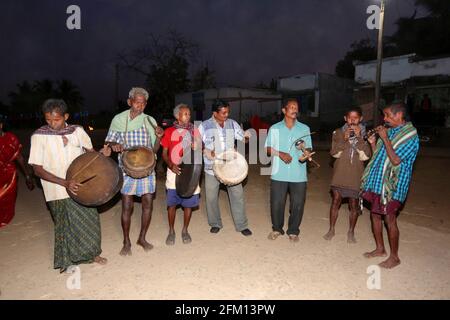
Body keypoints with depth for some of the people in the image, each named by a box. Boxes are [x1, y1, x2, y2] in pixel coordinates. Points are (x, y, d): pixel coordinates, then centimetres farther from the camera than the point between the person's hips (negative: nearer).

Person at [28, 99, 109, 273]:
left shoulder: (77, 131, -2)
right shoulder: (39, 136, -10)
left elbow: (90, 151, 11)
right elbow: (37, 169, -12)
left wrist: (101, 153, -13)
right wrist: (65, 182, -23)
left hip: (81, 185, 3)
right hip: (58, 191, -3)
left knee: (90, 219, 12)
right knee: (65, 226, 9)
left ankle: (92, 253, 35)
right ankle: (66, 261, 32)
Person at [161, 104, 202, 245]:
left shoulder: (194, 131, 5)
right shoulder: (169, 131, 2)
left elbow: (200, 149, 9)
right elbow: (164, 153, 3)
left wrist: (196, 147, -15)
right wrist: (171, 165, -15)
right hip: (174, 172, -1)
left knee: (188, 203, 7)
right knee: (172, 203, 3)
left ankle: (185, 230, 25)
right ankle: (171, 231, 21)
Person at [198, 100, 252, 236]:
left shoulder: (232, 124, 3)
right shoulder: (205, 126, -3)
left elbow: (243, 139, 8)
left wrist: (246, 137, -14)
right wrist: (206, 151, -16)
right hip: (212, 167, -1)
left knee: (237, 195, 3)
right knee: (211, 197, 9)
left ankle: (242, 225, 16)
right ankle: (215, 223, 29)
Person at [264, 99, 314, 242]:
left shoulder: (305, 128, 6)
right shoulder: (275, 128, 4)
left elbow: (309, 149, 6)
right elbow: (267, 148, 5)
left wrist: (306, 154, -17)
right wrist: (280, 153, -13)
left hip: (298, 174, 1)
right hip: (279, 174, 0)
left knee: (298, 204, 7)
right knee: (276, 203, 7)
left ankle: (293, 231, 27)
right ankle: (277, 228, 29)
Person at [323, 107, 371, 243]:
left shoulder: (365, 135, 1)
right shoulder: (338, 132, 2)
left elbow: (365, 156, -9)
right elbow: (334, 153, -6)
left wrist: (359, 138, -17)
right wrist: (344, 139, -19)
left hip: (356, 175, 0)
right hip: (340, 173, 0)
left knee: (354, 204, 7)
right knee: (336, 200, 5)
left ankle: (351, 232, 25)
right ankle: (331, 229, 21)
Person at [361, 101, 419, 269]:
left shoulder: (411, 136, -13)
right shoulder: (390, 131, 10)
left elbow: (396, 160, -23)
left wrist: (384, 138, -19)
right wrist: (373, 142, -1)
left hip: (392, 184, -8)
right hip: (377, 181, 8)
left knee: (389, 219, 0)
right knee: (375, 214, 14)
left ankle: (394, 257, 18)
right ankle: (380, 249, 31)